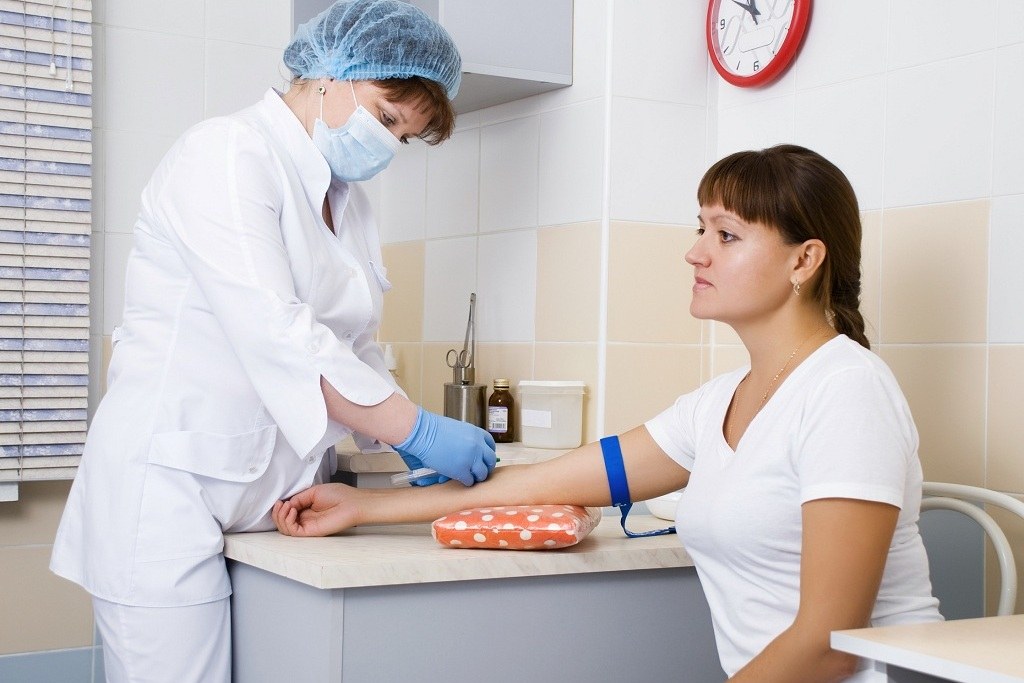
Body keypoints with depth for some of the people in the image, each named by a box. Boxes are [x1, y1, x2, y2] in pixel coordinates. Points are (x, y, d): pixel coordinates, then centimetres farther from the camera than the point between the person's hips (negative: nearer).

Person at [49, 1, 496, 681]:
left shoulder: (347, 200, 16)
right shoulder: (228, 154, -10)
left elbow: (356, 347, 15)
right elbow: (274, 333, -21)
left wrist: (408, 442, -2)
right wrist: (417, 428, -21)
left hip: (274, 495, 8)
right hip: (174, 490, -7)